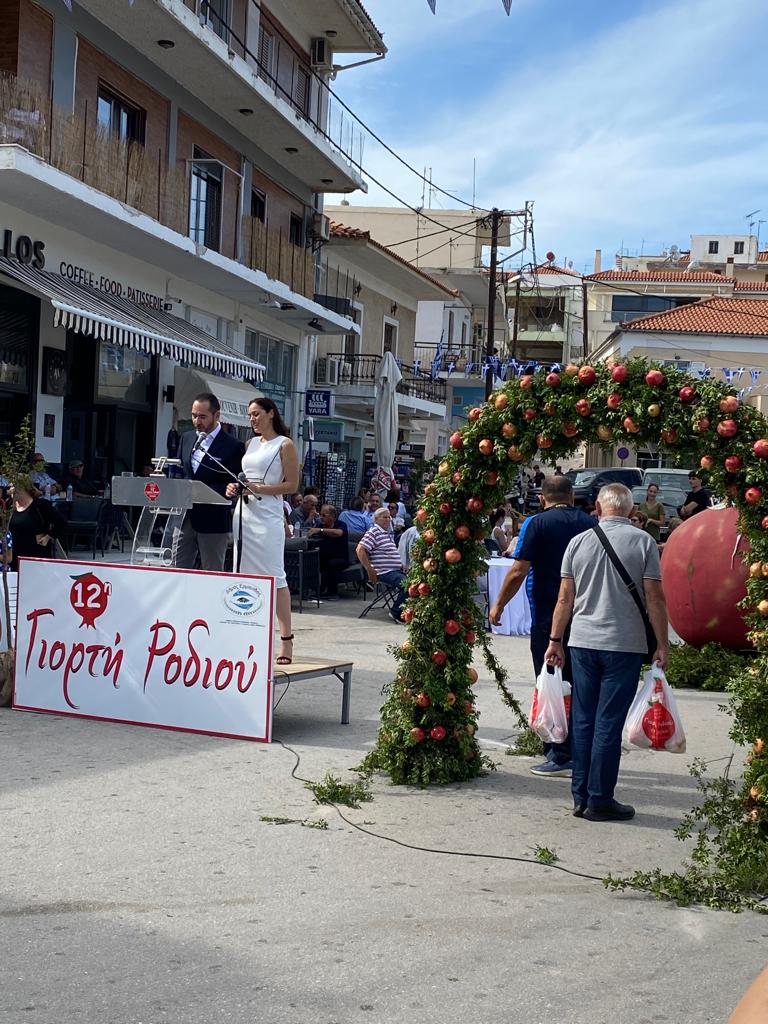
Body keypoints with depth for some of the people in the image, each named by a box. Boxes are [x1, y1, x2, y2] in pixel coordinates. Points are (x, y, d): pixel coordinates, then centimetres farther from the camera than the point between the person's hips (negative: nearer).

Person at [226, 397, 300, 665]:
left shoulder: (284, 445, -1)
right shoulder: (251, 444, 17)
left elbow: (292, 484, -5)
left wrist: (261, 489, -15)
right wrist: (235, 487, 3)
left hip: (267, 515, -7)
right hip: (244, 511, 7)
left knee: (274, 576, -9)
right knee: (245, 576, 5)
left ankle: (286, 639, -7)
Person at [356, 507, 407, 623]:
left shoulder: (387, 533, 21)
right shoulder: (374, 532, -8)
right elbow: (360, 550, -19)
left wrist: (401, 565, 17)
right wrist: (370, 570, -20)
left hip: (396, 570, 10)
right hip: (385, 573, -10)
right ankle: (396, 612, -10)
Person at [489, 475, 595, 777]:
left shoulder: (537, 524, -9)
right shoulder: (589, 524, 5)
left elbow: (518, 572, -13)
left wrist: (498, 606, -1)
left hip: (547, 619, -5)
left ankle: (560, 757, 3)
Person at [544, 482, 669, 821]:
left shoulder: (579, 542, 4)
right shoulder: (642, 542, -4)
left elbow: (565, 598, 6)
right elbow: (654, 597, -6)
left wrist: (555, 640, 13)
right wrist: (662, 645, 0)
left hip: (583, 642, 3)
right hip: (625, 645, -3)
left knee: (583, 721, 10)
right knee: (609, 724, 0)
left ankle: (581, 797, 14)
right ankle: (599, 801, 4)